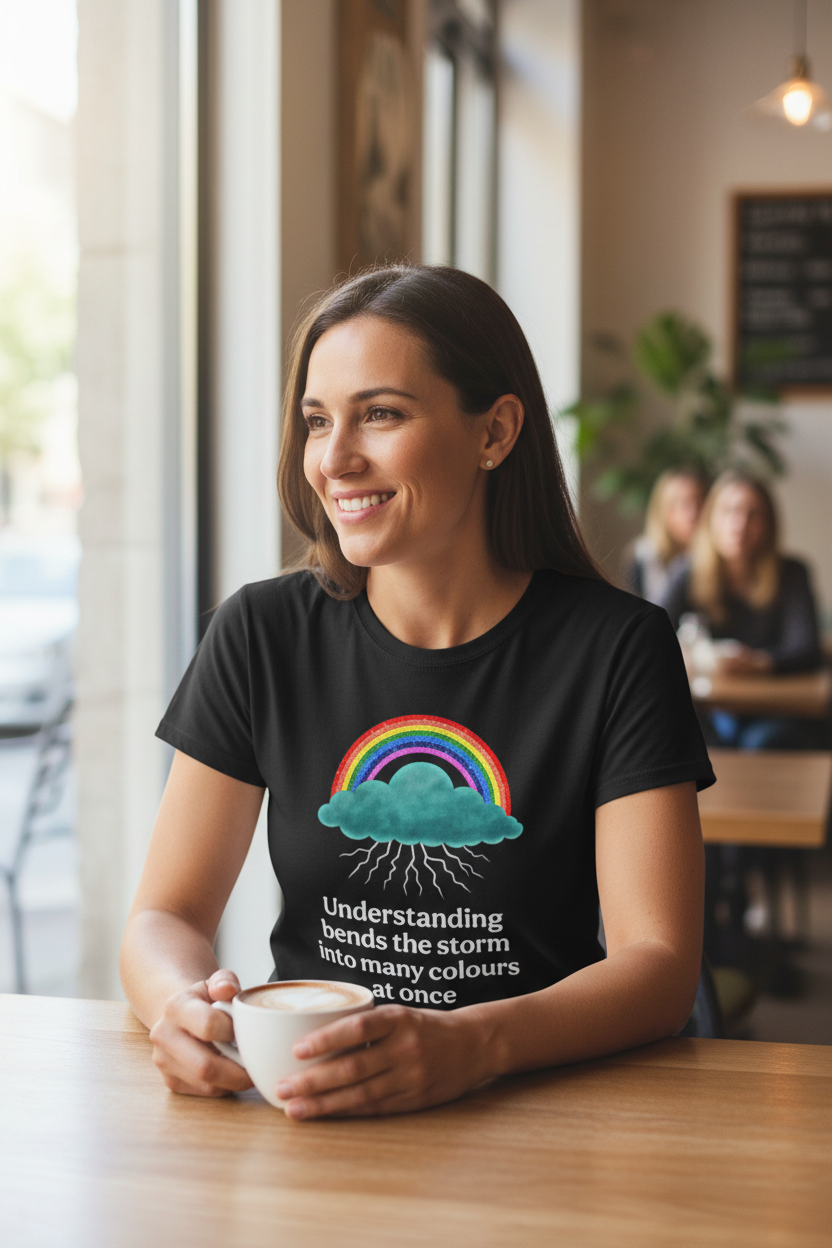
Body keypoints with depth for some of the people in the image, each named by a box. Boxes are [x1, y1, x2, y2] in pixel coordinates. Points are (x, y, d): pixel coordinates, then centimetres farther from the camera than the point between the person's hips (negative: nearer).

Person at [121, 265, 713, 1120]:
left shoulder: (616, 649, -5)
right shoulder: (262, 635, 2)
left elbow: (660, 963, -10)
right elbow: (165, 916, 3)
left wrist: (470, 1045, -30)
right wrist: (186, 1008, -22)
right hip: (296, 1107, 3)